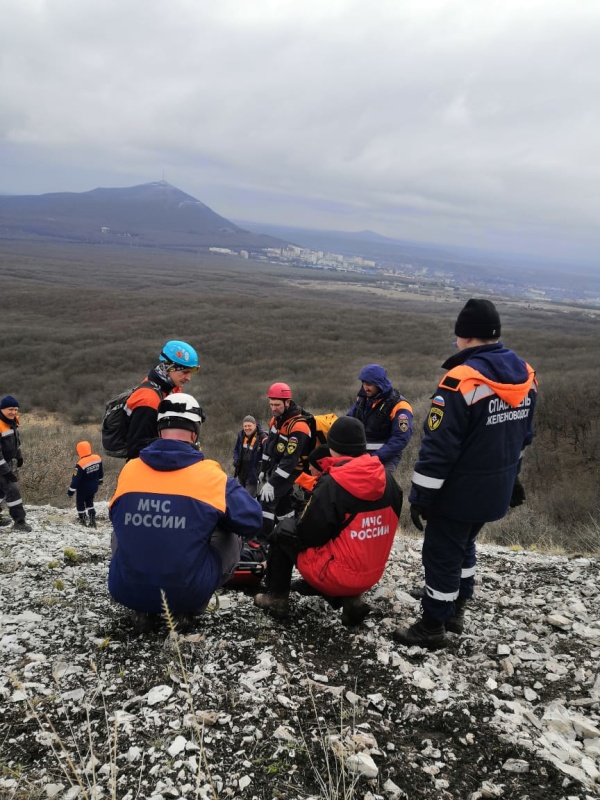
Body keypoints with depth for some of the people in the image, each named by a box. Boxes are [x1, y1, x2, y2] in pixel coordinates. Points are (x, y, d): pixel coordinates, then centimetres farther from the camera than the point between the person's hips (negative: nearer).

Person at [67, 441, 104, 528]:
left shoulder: (81, 464, -29)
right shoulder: (98, 458, -10)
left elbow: (75, 479, -23)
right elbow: (101, 472, 7)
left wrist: (71, 491, -12)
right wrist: (100, 480, 25)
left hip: (83, 489, -6)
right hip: (94, 487, 6)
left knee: (80, 504, 18)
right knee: (90, 502, 25)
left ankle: (83, 521, 27)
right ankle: (92, 520, 15)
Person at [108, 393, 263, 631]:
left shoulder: (129, 469, -1)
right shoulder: (210, 475, -10)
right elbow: (252, 520, -1)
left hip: (126, 592, 3)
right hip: (187, 594, -2)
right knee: (231, 537, 20)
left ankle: (144, 611, 18)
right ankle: (188, 609, 14)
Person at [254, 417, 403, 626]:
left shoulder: (331, 485, -20)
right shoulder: (387, 479, -3)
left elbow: (306, 535, -14)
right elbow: (388, 522, 9)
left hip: (336, 575, -5)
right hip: (372, 574, 6)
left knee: (283, 532, 13)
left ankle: (276, 598, 21)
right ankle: (351, 599, 13)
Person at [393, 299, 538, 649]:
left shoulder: (462, 381, -24)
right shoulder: (526, 376, 1)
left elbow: (439, 447, -23)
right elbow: (523, 436, 13)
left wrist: (421, 496, -15)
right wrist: (511, 477, 25)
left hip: (460, 491, -8)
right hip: (496, 489, 8)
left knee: (442, 556, 7)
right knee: (464, 547, 25)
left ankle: (432, 628, 21)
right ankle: (455, 612, 39)